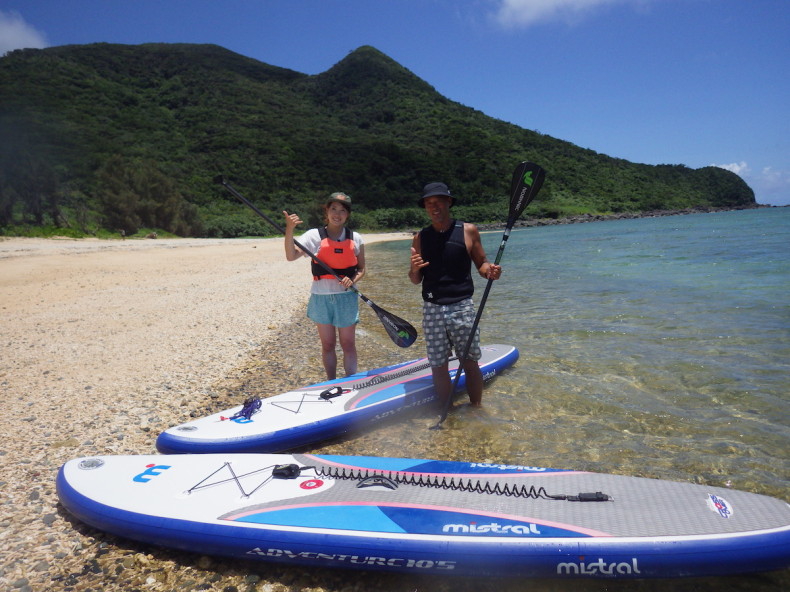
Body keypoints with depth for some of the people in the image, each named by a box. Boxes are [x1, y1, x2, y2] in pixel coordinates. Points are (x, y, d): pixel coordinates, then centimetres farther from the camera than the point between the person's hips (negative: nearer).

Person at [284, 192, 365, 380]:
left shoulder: (355, 239, 2)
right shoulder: (315, 235, -3)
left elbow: (361, 269, 7)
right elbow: (291, 256, -15)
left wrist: (352, 280, -14)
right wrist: (289, 230, -28)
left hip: (346, 297, 0)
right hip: (321, 297, 0)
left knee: (348, 344, 6)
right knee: (328, 345, 11)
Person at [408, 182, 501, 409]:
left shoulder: (468, 231, 1)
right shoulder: (420, 238, 7)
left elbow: (481, 263, 8)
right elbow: (416, 280, 10)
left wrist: (489, 271, -15)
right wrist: (414, 269, -13)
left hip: (462, 307, -2)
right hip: (432, 309, 2)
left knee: (470, 362, 5)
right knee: (438, 366, 7)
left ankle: (476, 410, 21)